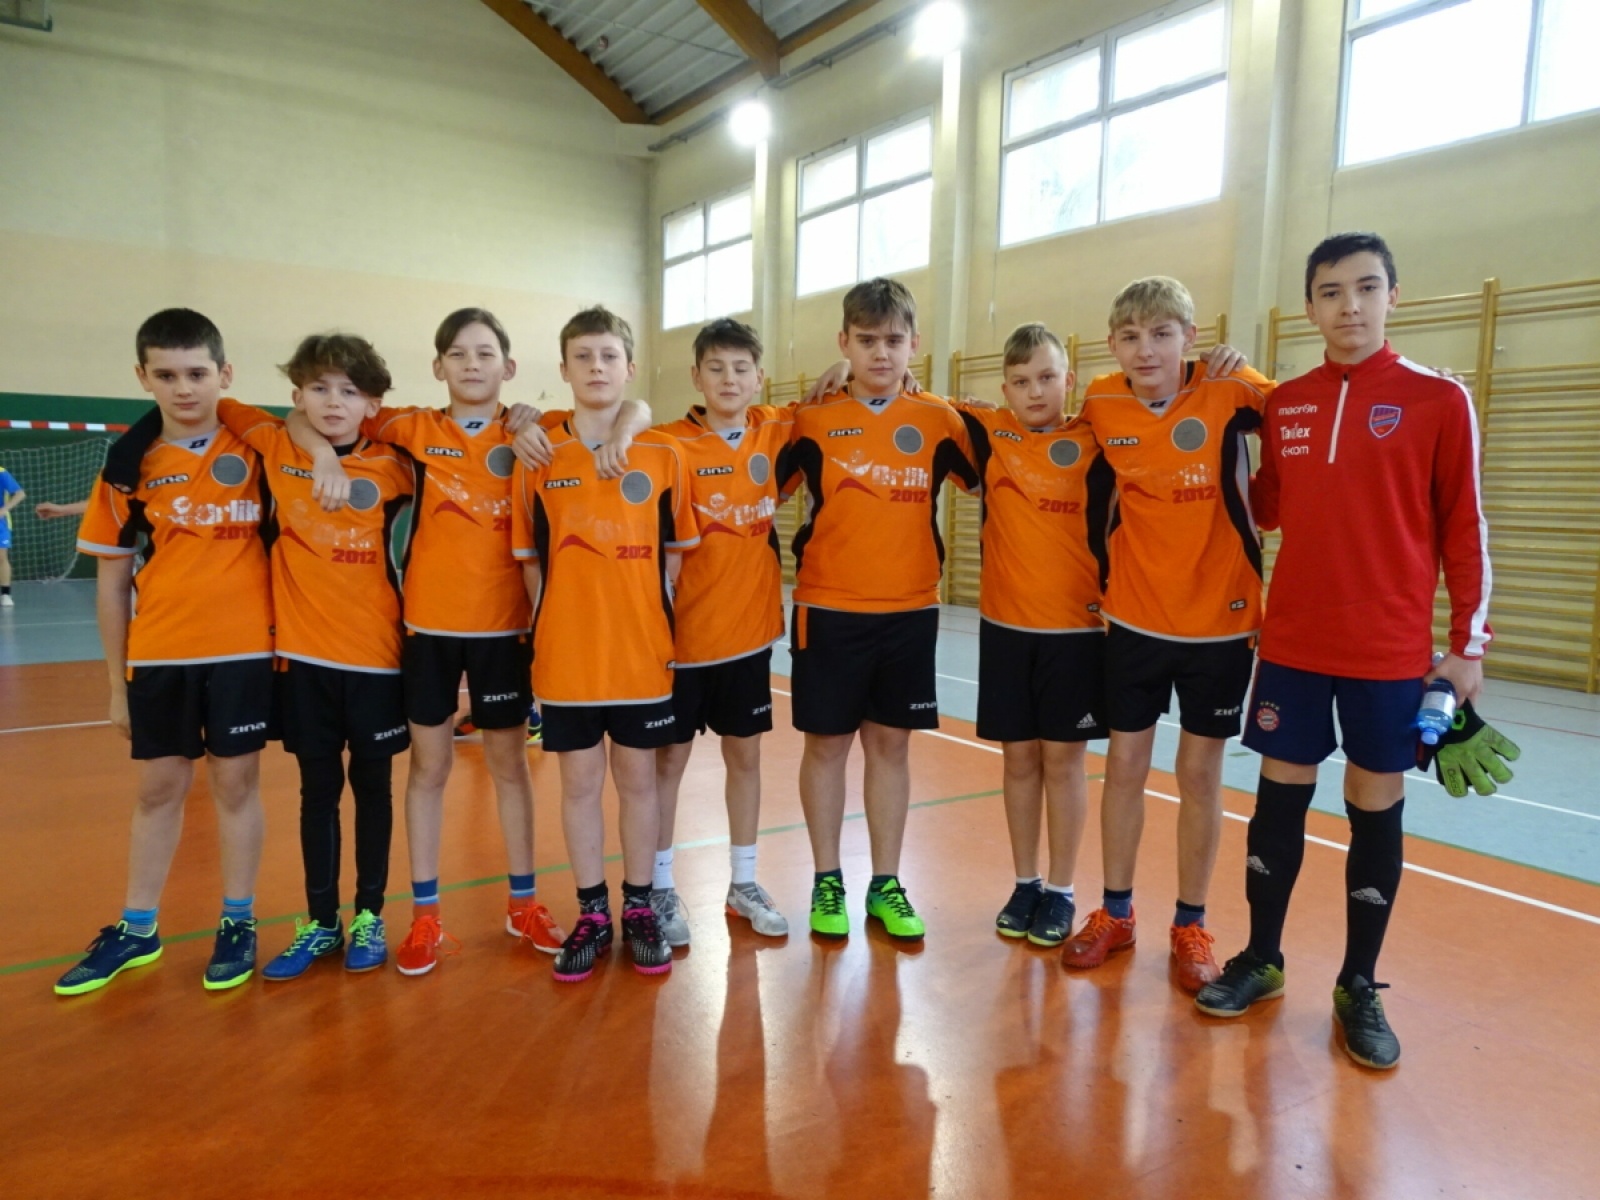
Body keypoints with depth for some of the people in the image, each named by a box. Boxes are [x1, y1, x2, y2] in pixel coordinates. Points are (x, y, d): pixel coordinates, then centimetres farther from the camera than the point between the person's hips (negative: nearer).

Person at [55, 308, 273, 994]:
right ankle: (136, 930, 30)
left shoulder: (257, 447, -3)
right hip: (159, 655, 2)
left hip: (243, 650, -2)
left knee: (236, 783, 8)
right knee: (158, 789, 14)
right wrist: (117, 680, 7)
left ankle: (238, 923, 23)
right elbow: (112, 579, 6)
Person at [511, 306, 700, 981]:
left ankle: (639, 909, 27)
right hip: (565, 658, 0)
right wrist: (551, 625, -1)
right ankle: (592, 915, 25)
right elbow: (530, 559, 6)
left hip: (643, 653, 0)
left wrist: (661, 622, 0)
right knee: (580, 783, 10)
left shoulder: (664, 455, 0)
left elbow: (675, 553, 6)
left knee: (638, 780, 11)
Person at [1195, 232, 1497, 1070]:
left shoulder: (1439, 400, -3)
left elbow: (1464, 529, -3)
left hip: (1392, 651, -3)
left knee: (1376, 808, 7)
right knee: (1280, 796, 9)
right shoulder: (1282, 404, 7)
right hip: (1291, 644, 3)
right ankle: (1261, 960, 25)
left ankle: (1359, 987, 22)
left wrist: (1468, 645, -5)